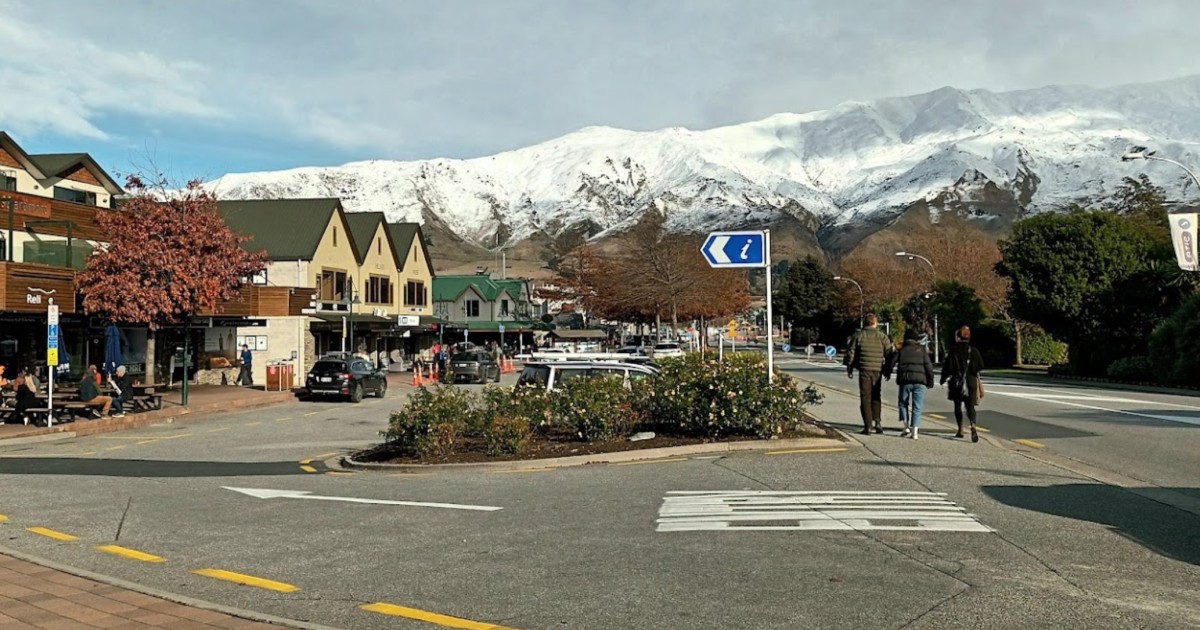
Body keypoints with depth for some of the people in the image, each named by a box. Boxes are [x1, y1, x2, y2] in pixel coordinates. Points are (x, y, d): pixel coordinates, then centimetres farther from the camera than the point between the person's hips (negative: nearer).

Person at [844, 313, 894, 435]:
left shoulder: (858, 335, 0)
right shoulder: (882, 337, 2)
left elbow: (850, 352, 1)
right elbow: (889, 354, 4)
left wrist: (849, 368, 10)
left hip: (864, 370, -1)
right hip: (878, 371, 1)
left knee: (865, 398, 2)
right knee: (876, 397, 15)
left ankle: (867, 426, -2)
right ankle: (878, 421, 2)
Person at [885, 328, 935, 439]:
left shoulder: (901, 350, 6)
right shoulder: (922, 350, 8)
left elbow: (891, 363, 4)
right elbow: (929, 366, 4)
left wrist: (887, 373, 22)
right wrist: (930, 381, 10)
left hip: (905, 381, 0)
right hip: (920, 381, 0)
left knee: (903, 404, 14)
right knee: (917, 407, 3)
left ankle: (907, 428, 3)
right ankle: (914, 431, -5)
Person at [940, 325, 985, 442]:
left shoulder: (953, 351, -8)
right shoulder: (974, 350, -2)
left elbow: (948, 367, -7)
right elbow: (981, 366, 3)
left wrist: (943, 379, 6)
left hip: (956, 382, -1)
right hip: (971, 381, 1)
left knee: (957, 406, 14)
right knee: (970, 406, 0)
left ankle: (960, 430, 17)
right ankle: (973, 426, -25)